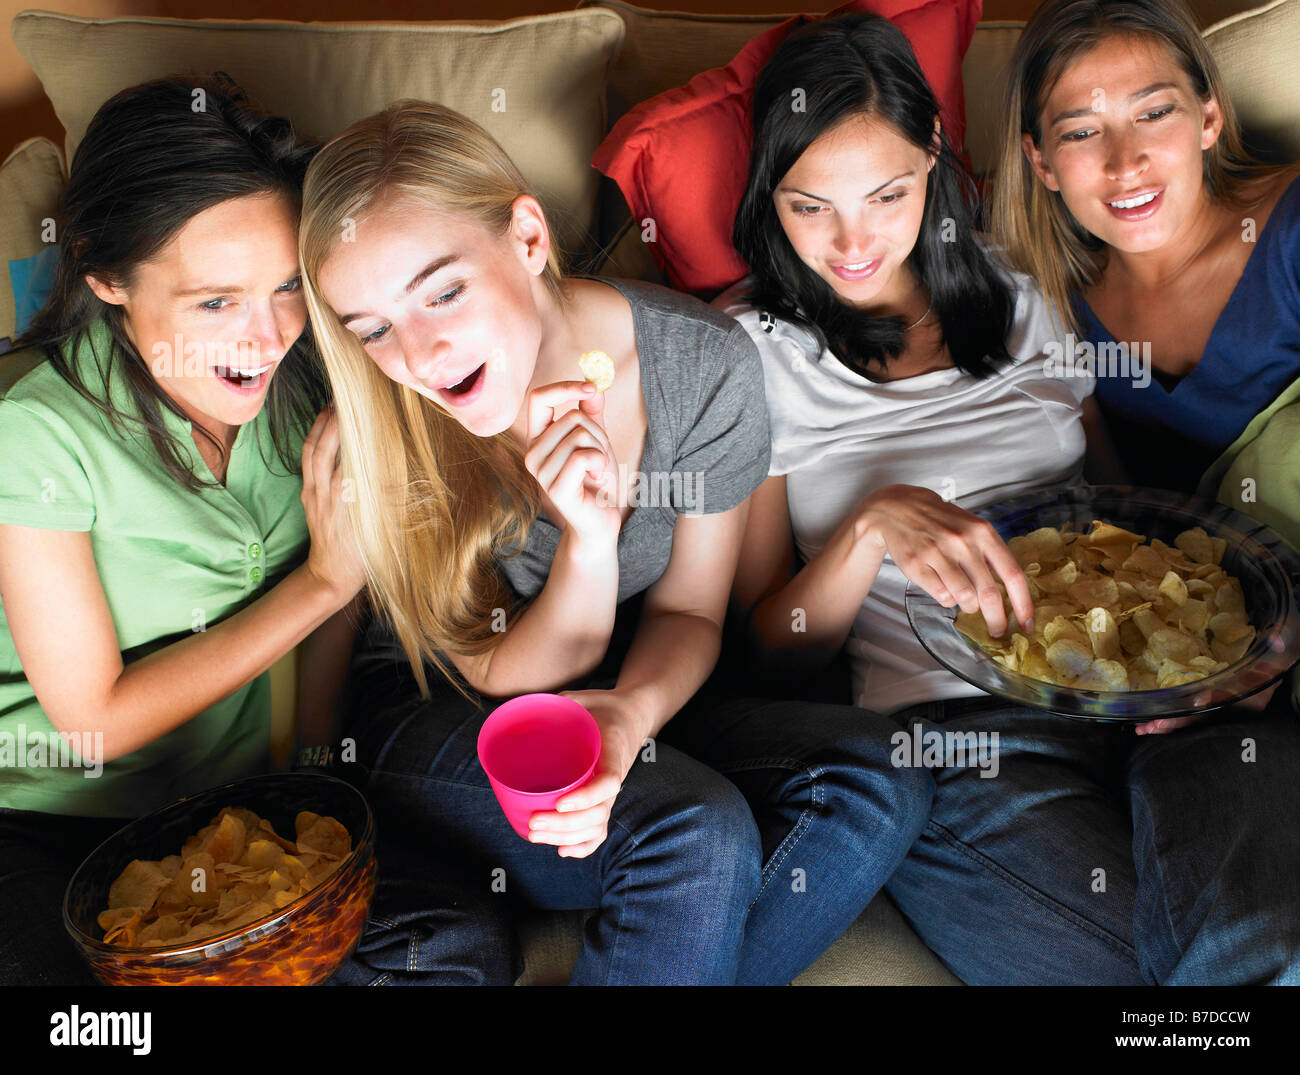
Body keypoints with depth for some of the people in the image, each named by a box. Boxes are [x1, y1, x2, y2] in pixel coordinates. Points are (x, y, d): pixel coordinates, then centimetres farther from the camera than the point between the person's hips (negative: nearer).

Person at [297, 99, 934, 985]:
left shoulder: (705, 364, -16)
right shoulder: (380, 434, -20)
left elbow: (687, 610, -4)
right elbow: (509, 680, -14)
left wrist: (635, 706, -27)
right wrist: (588, 539, -33)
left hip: (637, 691, 3)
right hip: (438, 717, -3)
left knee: (876, 781, -21)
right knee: (700, 835, -31)